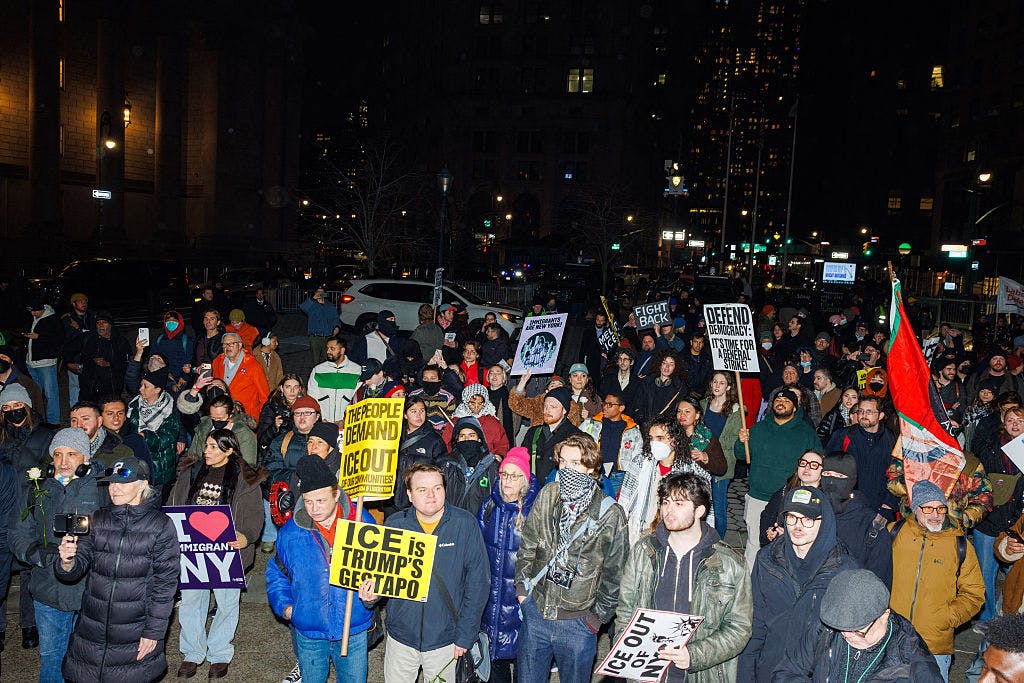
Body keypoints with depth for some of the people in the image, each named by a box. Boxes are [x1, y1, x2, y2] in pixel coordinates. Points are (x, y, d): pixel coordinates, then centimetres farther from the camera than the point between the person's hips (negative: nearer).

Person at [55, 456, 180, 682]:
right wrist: (67, 563, -25)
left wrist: (154, 631, -8)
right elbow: (78, 568, -2)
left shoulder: (161, 525, -8)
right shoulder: (97, 520, 3)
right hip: (93, 628, 3)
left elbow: (165, 582, -7)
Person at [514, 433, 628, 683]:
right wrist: (522, 586, 4)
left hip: (578, 621, -3)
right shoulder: (547, 495, -4)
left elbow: (614, 574, -6)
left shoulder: (610, 514, -13)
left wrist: (599, 616, -3)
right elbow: (527, 545, 7)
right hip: (535, 611, 3)